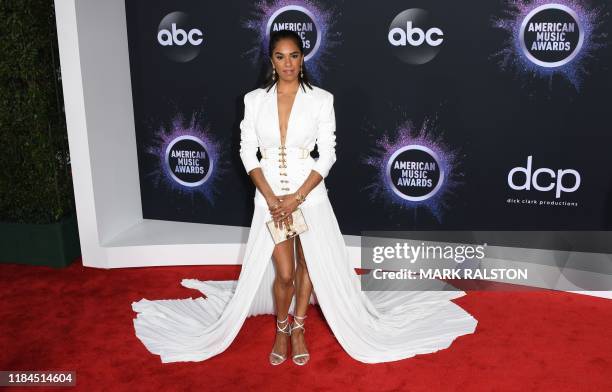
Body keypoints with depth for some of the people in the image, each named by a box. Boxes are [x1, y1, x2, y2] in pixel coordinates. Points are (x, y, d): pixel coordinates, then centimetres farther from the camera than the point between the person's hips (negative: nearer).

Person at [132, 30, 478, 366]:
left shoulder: (321, 99, -5)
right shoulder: (255, 100, -1)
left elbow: (327, 154, -6)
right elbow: (248, 152, -1)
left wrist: (296, 197, -14)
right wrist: (271, 198, -12)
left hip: (310, 194, 0)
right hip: (270, 196, 0)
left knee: (310, 265, 11)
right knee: (284, 272, 0)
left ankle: (298, 329, 31)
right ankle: (281, 329, 27)